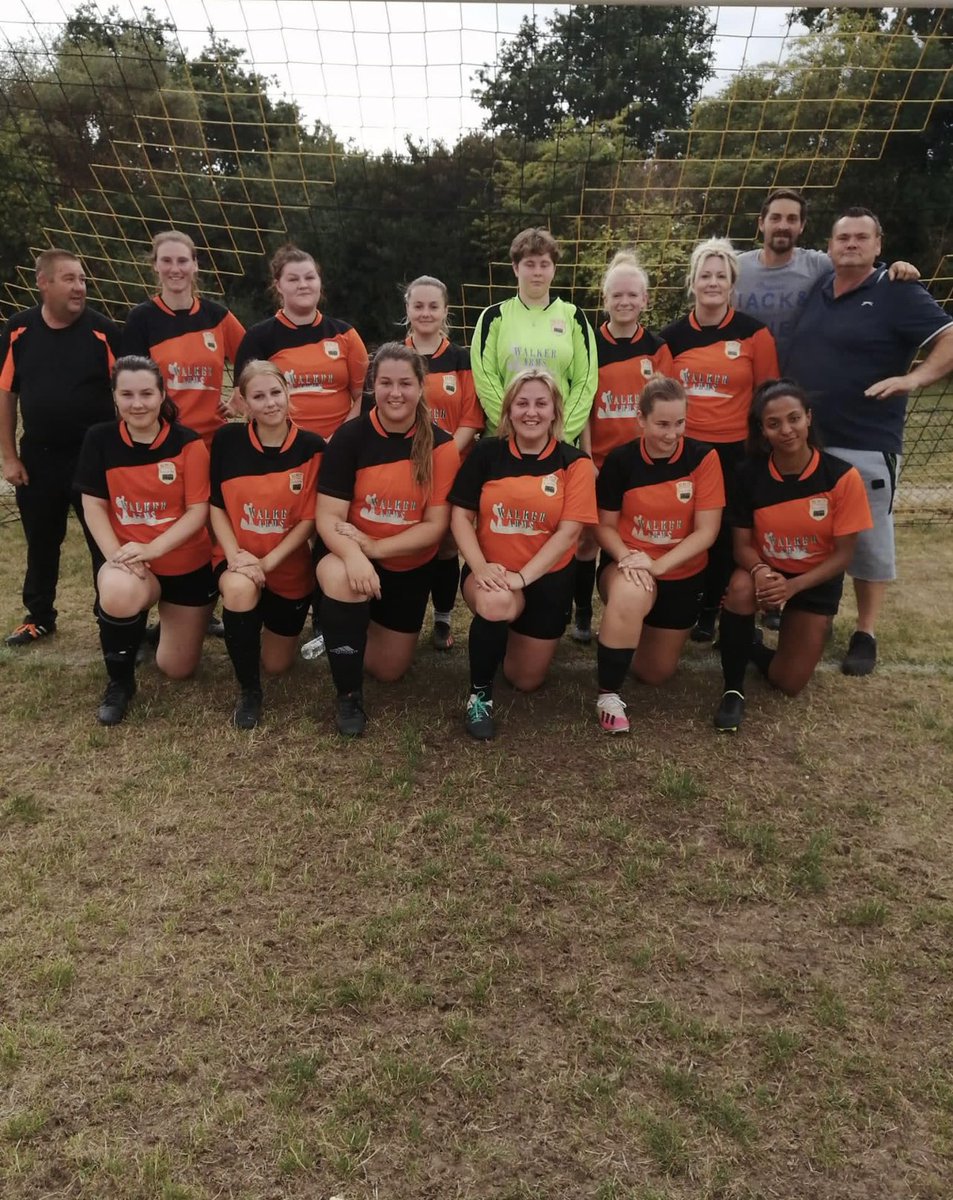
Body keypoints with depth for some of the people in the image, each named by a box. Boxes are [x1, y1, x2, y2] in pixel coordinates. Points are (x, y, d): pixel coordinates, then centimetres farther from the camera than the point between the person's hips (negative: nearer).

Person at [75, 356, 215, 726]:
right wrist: (116, 554, -21)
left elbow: (198, 511, -13)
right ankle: (120, 681, -8)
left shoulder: (188, 443, -10)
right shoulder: (100, 440, -5)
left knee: (177, 669, 8)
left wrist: (152, 548, -26)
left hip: (187, 565, 0)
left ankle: (169, 623, 46)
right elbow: (94, 506, -4)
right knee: (117, 594, -39)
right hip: (130, 563, 0)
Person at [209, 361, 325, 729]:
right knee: (240, 589, -38)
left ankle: (274, 621, 48)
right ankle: (248, 690, -15)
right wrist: (235, 554, -19)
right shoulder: (227, 440, -9)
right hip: (238, 557, 0)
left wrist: (267, 562, -21)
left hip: (289, 565, 0)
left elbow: (308, 520, -12)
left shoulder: (311, 446, -12)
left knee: (276, 664, 10)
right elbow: (216, 506, -4)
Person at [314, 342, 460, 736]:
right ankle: (349, 694, -20)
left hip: (410, 566, 2)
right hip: (353, 555, -2)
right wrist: (353, 555, -41)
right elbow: (327, 516, -20)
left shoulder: (440, 445, -13)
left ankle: (363, 624, 44)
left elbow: (436, 524, -13)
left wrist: (376, 547, -26)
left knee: (389, 670, 10)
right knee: (341, 578, -39)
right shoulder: (349, 437, -15)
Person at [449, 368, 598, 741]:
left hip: (547, 578, 1)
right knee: (496, 603, -39)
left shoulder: (574, 462, -6)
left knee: (526, 680, 9)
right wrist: (480, 567, -21)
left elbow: (568, 531, -13)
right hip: (491, 572, -1)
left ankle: (519, 634, 46)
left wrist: (522, 576, -25)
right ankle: (479, 694, -13)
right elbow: (461, 516, -3)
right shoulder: (486, 453, -3)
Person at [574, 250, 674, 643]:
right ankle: (582, 614, 16)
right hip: (597, 459, -1)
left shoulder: (657, 347, 4)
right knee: (587, 536, 2)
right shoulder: (589, 344, 0)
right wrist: (586, 456, -7)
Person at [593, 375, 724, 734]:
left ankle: (641, 630, 47)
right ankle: (608, 695, -22)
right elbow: (605, 525, -5)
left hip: (682, 574, 2)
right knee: (631, 595, -41)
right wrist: (626, 558, -25)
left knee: (657, 671, 12)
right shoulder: (620, 460, -11)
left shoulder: (703, 457, -13)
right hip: (628, 565, -2)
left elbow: (706, 531, -15)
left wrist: (658, 565, -27)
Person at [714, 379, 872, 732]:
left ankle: (754, 649, 30)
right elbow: (742, 544, -10)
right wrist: (760, 572, -33)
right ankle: (733, 688, -19)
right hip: (765, 570, 0)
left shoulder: (841, 476, -19)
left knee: (789, 683, -5)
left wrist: (793, 586, -29)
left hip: (816, 581, 0)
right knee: (741, 588, -38)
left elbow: (842, 553, -14)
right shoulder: (749, 474, -15)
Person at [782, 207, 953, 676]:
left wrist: (914, 378, -26)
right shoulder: (815, 292, 12)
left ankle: (866, 634, 14)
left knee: (868, 542, 3)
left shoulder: (898, 294, -4)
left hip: (864, 446, -5)